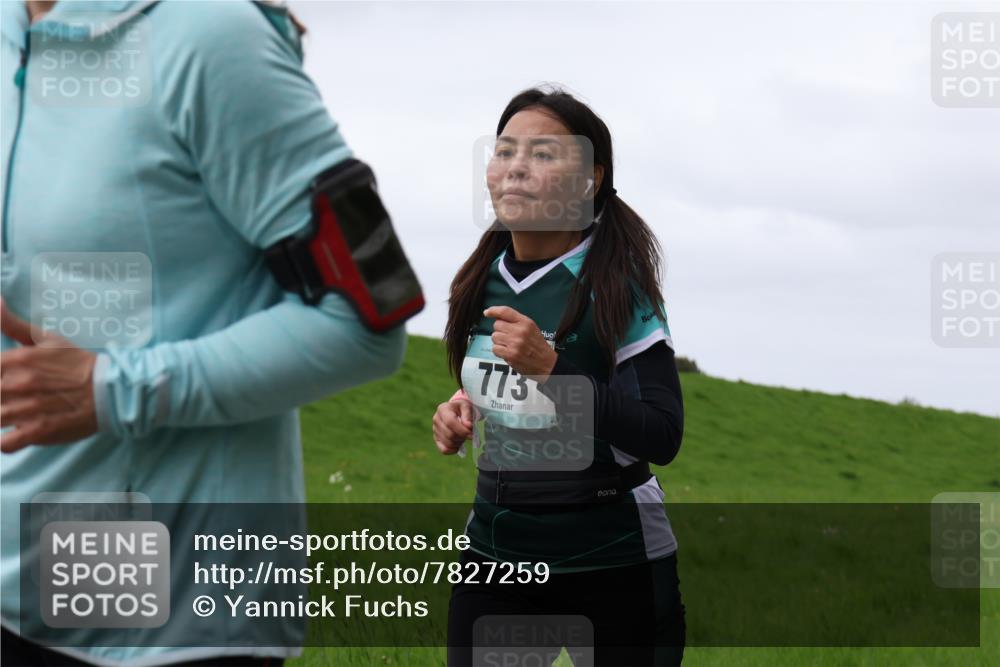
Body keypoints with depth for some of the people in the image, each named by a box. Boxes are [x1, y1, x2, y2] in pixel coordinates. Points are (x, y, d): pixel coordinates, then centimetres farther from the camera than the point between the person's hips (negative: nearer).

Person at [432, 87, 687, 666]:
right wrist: (461, 411, 1)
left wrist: (550, 368, -28)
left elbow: (662, 437, -20)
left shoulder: (617, 283, -13)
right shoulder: (486, 281, 4)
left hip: (611, 564, -5)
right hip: (495, 549, 5)